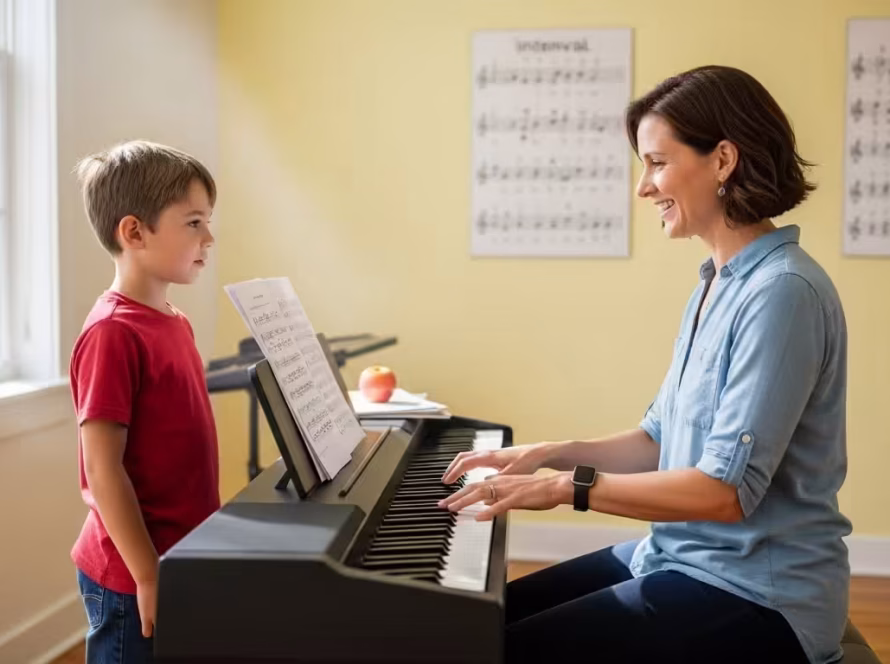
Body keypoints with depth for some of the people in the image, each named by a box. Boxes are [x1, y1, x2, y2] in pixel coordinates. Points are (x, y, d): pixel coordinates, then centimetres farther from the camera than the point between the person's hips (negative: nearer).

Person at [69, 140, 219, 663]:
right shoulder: (112, 333, -19)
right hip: (134, 577, -8)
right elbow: (102, 469, -20)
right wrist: (148, 576, -19)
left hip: (183, 557, 8)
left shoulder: (175, 324, 7)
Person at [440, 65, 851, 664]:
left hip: (755, 595, -9)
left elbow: (727, 490, -24)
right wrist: (551, 453, 2)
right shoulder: (718, 283, 10)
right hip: (682, 556, 9)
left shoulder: (782, 292, -21)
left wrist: (567, 486, -19)